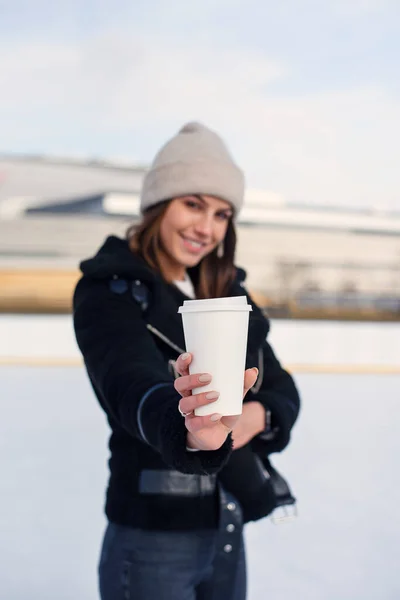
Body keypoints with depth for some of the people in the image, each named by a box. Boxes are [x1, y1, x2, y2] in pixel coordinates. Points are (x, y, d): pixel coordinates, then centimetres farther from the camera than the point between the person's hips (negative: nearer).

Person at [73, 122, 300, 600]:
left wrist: (258, 415, -16)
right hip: (153, 541, -6)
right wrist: (190, 430, -51)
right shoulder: (110, 291, -12)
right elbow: (132, 387, -30)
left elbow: (282, 388, 7)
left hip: (228, 534, 6)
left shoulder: (226, 291, 7)